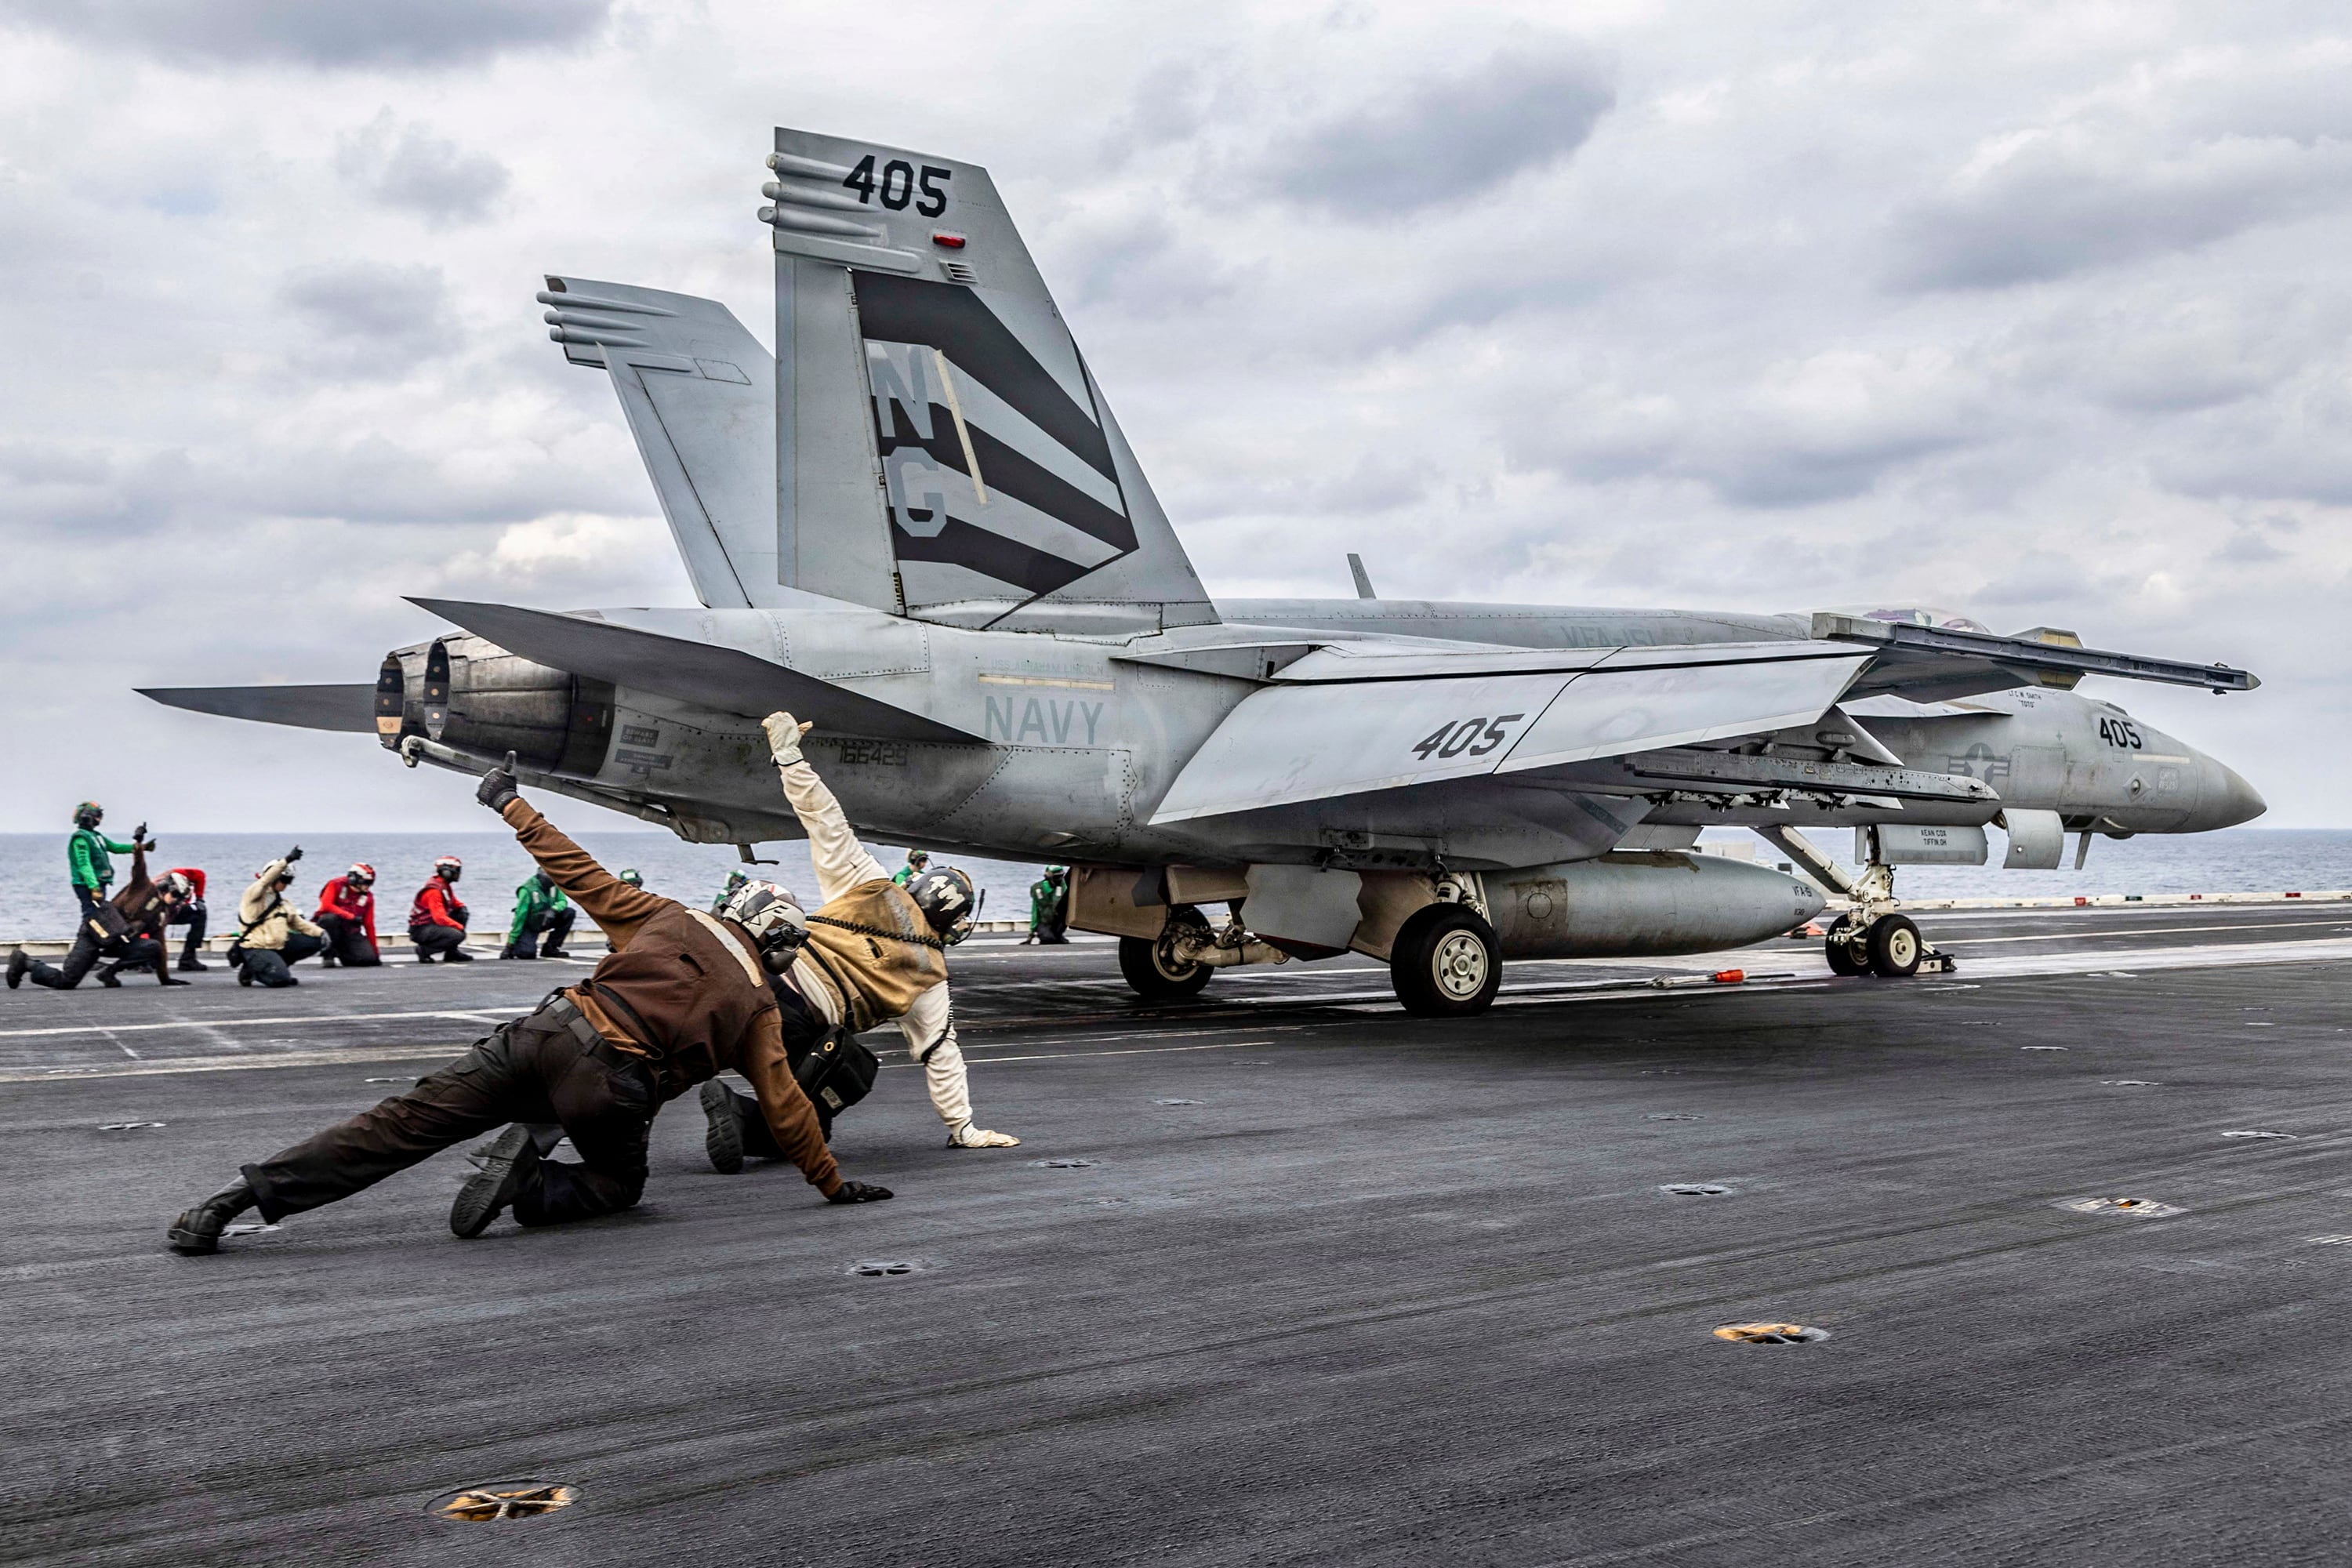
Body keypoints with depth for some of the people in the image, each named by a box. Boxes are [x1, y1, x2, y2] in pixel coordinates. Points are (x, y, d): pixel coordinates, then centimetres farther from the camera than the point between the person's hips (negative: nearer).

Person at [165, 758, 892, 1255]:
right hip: (613, 1086, -3)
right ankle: (529, 1183, -5)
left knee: (407, 1122, 3)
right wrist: (834, 1182, 24)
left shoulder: (669, 919, 19)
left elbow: (580, 873, 18)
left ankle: (247, 1190, -6)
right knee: (619, 1182, 25)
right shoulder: (762, 1007, 12)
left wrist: (514, 807, 29)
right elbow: (783, 1107, 13)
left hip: (549, 1030, 3)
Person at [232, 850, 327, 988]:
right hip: (256, 949, -8)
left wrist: (320, 932, 2)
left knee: (315, 941, -3)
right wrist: (287, 860, -38)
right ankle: (250, 970, 4)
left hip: (279, 945, 8)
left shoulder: (282, 902, 19)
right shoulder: (254, 894, -5)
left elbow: (297, 922, 18)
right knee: (280, 980, -27)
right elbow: (265, 880, -25)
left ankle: (279, 966, 9)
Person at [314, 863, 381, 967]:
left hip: (350, 932, 4)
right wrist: (351, 916, -25)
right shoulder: (336, 885, -6)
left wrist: (375, 951, 6)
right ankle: (328, 954, -19)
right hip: (332, 926, -4)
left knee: (368, 959, -16)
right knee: (331, 918, -39)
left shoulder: (368, 897, 4)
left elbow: (369, 925, 7)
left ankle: (340, 952, 15)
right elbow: (326, 905, -21)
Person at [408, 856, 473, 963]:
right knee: (458, 935, -27)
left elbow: (454, 903, 23)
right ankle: (424, 950, -11)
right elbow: (440, 918, -28)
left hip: (433, 924, 10)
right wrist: (461, 927, -23)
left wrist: (463, 908, 0)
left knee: (462, 914, 4)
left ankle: (452, 952, 4)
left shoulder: (445, 886, 9)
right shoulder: (434, 891, -22)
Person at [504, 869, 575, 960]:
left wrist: (553, 910, -29)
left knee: (569, 913, -17)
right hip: (529, 925, -6)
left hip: (545, 921, 6)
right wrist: (510, 944, -22)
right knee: (528, 953, -29)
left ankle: (550, 949, -6)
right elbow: (520, 916, -24)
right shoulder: (528, 889, -25)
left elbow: (563, 902, -2)